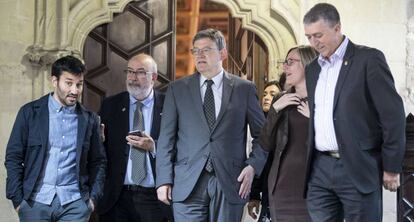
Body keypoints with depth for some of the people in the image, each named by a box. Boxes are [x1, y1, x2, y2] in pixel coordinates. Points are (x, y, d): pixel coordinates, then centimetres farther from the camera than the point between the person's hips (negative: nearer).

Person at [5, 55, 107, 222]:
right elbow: (13, 157, 1)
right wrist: (17, 199, -4)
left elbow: (98, 161, 12)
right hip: (35, 201, -1)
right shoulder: (30, 112, 2)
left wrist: (94, 197, 2)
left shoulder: (90, 119, 7)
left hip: (74, 203, 1)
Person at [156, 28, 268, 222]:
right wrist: (164, 180, -1)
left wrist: (253, 166, -3)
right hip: (188, 183, 0)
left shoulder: (244, 89, 7)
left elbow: (262, 135, 11)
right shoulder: (177, 89, 9)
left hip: (230, 183, 0)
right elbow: (166, 138, 6)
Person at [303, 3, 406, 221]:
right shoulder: (312, 69, 15)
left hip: (358, 168, -5)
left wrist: (391, 167, -8)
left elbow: (393, 115, -7)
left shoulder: (368, 59, -4)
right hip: (320, 169, 5)